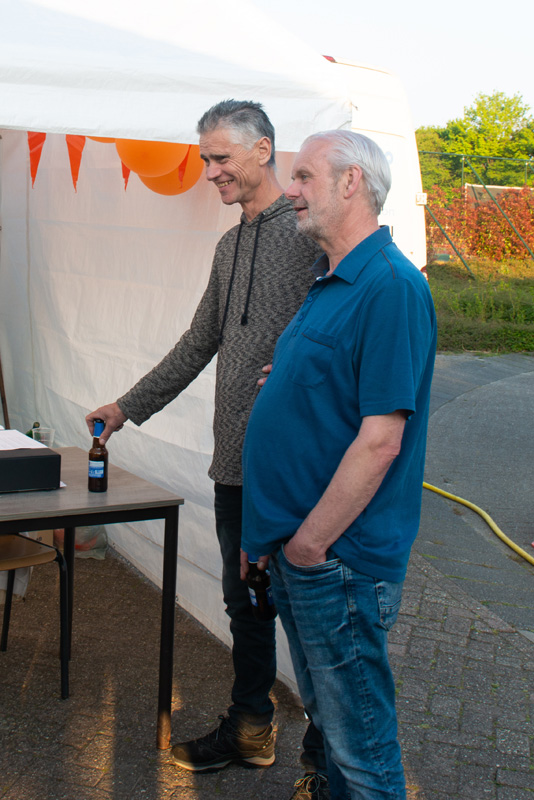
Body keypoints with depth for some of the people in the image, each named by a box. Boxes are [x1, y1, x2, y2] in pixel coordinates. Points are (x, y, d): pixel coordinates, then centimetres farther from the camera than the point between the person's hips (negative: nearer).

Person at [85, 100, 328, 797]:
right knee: (245, 601, 17)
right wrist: (129, 407, 26)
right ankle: (250, 730, 33)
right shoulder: (231, 245, 17)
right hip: (236, 464, 8)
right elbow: (198, 343, 24)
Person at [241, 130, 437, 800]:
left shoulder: (391, 286, -18)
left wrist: (310, 543, -17)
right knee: (325, 717, 23)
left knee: (359, 743, 5)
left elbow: (379, 440, -23)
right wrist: (269, 532, 16)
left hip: (338, 560, -10)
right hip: (298, 548, 10)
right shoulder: (331, 284, 14)